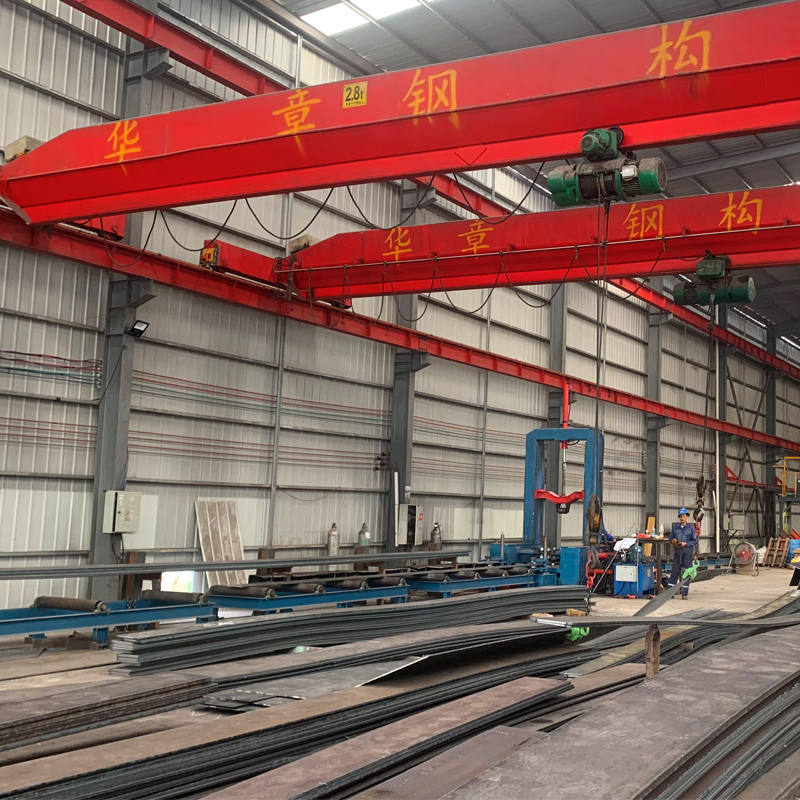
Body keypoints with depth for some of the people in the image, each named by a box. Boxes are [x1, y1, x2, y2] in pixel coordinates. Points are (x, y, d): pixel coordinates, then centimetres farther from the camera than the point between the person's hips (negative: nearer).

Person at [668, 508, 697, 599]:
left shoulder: (691, 528, -2)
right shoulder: (675, 527, 6)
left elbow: (694, 541, -1)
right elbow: (671, 538, 13)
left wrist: (686, 543, -14)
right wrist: (674, 541, -8)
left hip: (688, 553, -2)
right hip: (677, 553, 2)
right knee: (674, 572, 3)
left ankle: (684, 593, 8)